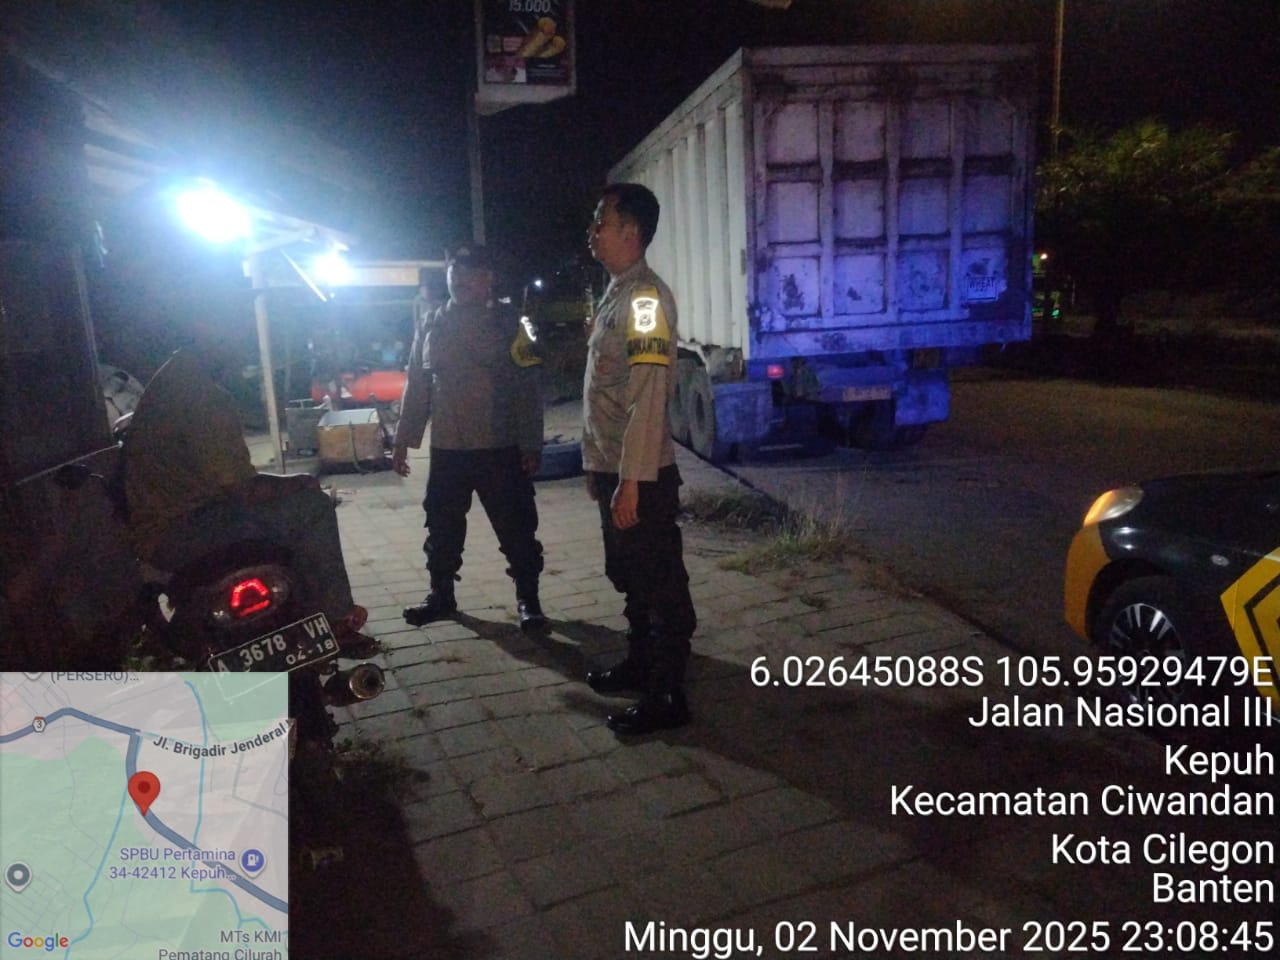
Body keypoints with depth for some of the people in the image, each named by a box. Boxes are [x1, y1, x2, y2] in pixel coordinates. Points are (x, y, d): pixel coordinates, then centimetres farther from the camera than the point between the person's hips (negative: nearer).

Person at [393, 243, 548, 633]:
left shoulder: (509, 324, -3)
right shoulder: (431, 325, 8)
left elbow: (529, 389, -5)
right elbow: (416, 386, 12)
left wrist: (531, 445, -11)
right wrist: (402, 439, 9)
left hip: (500, 450, -3)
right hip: (446, 449, 4)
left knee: (516, 529, 3)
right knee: (442, 528, 14)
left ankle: (528, 600, 18)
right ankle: (441, 596, 31)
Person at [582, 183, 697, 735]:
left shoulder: (645, 297, -15)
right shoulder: (614, 296, 15)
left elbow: (648, 397, -22)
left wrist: (631, 480, -23)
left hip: (641, 475, -10)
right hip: (612, 468, 10)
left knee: (662, 585, 1)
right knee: (630, 578, 21)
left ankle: (667, 698, 12)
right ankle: (640, 664, 37)